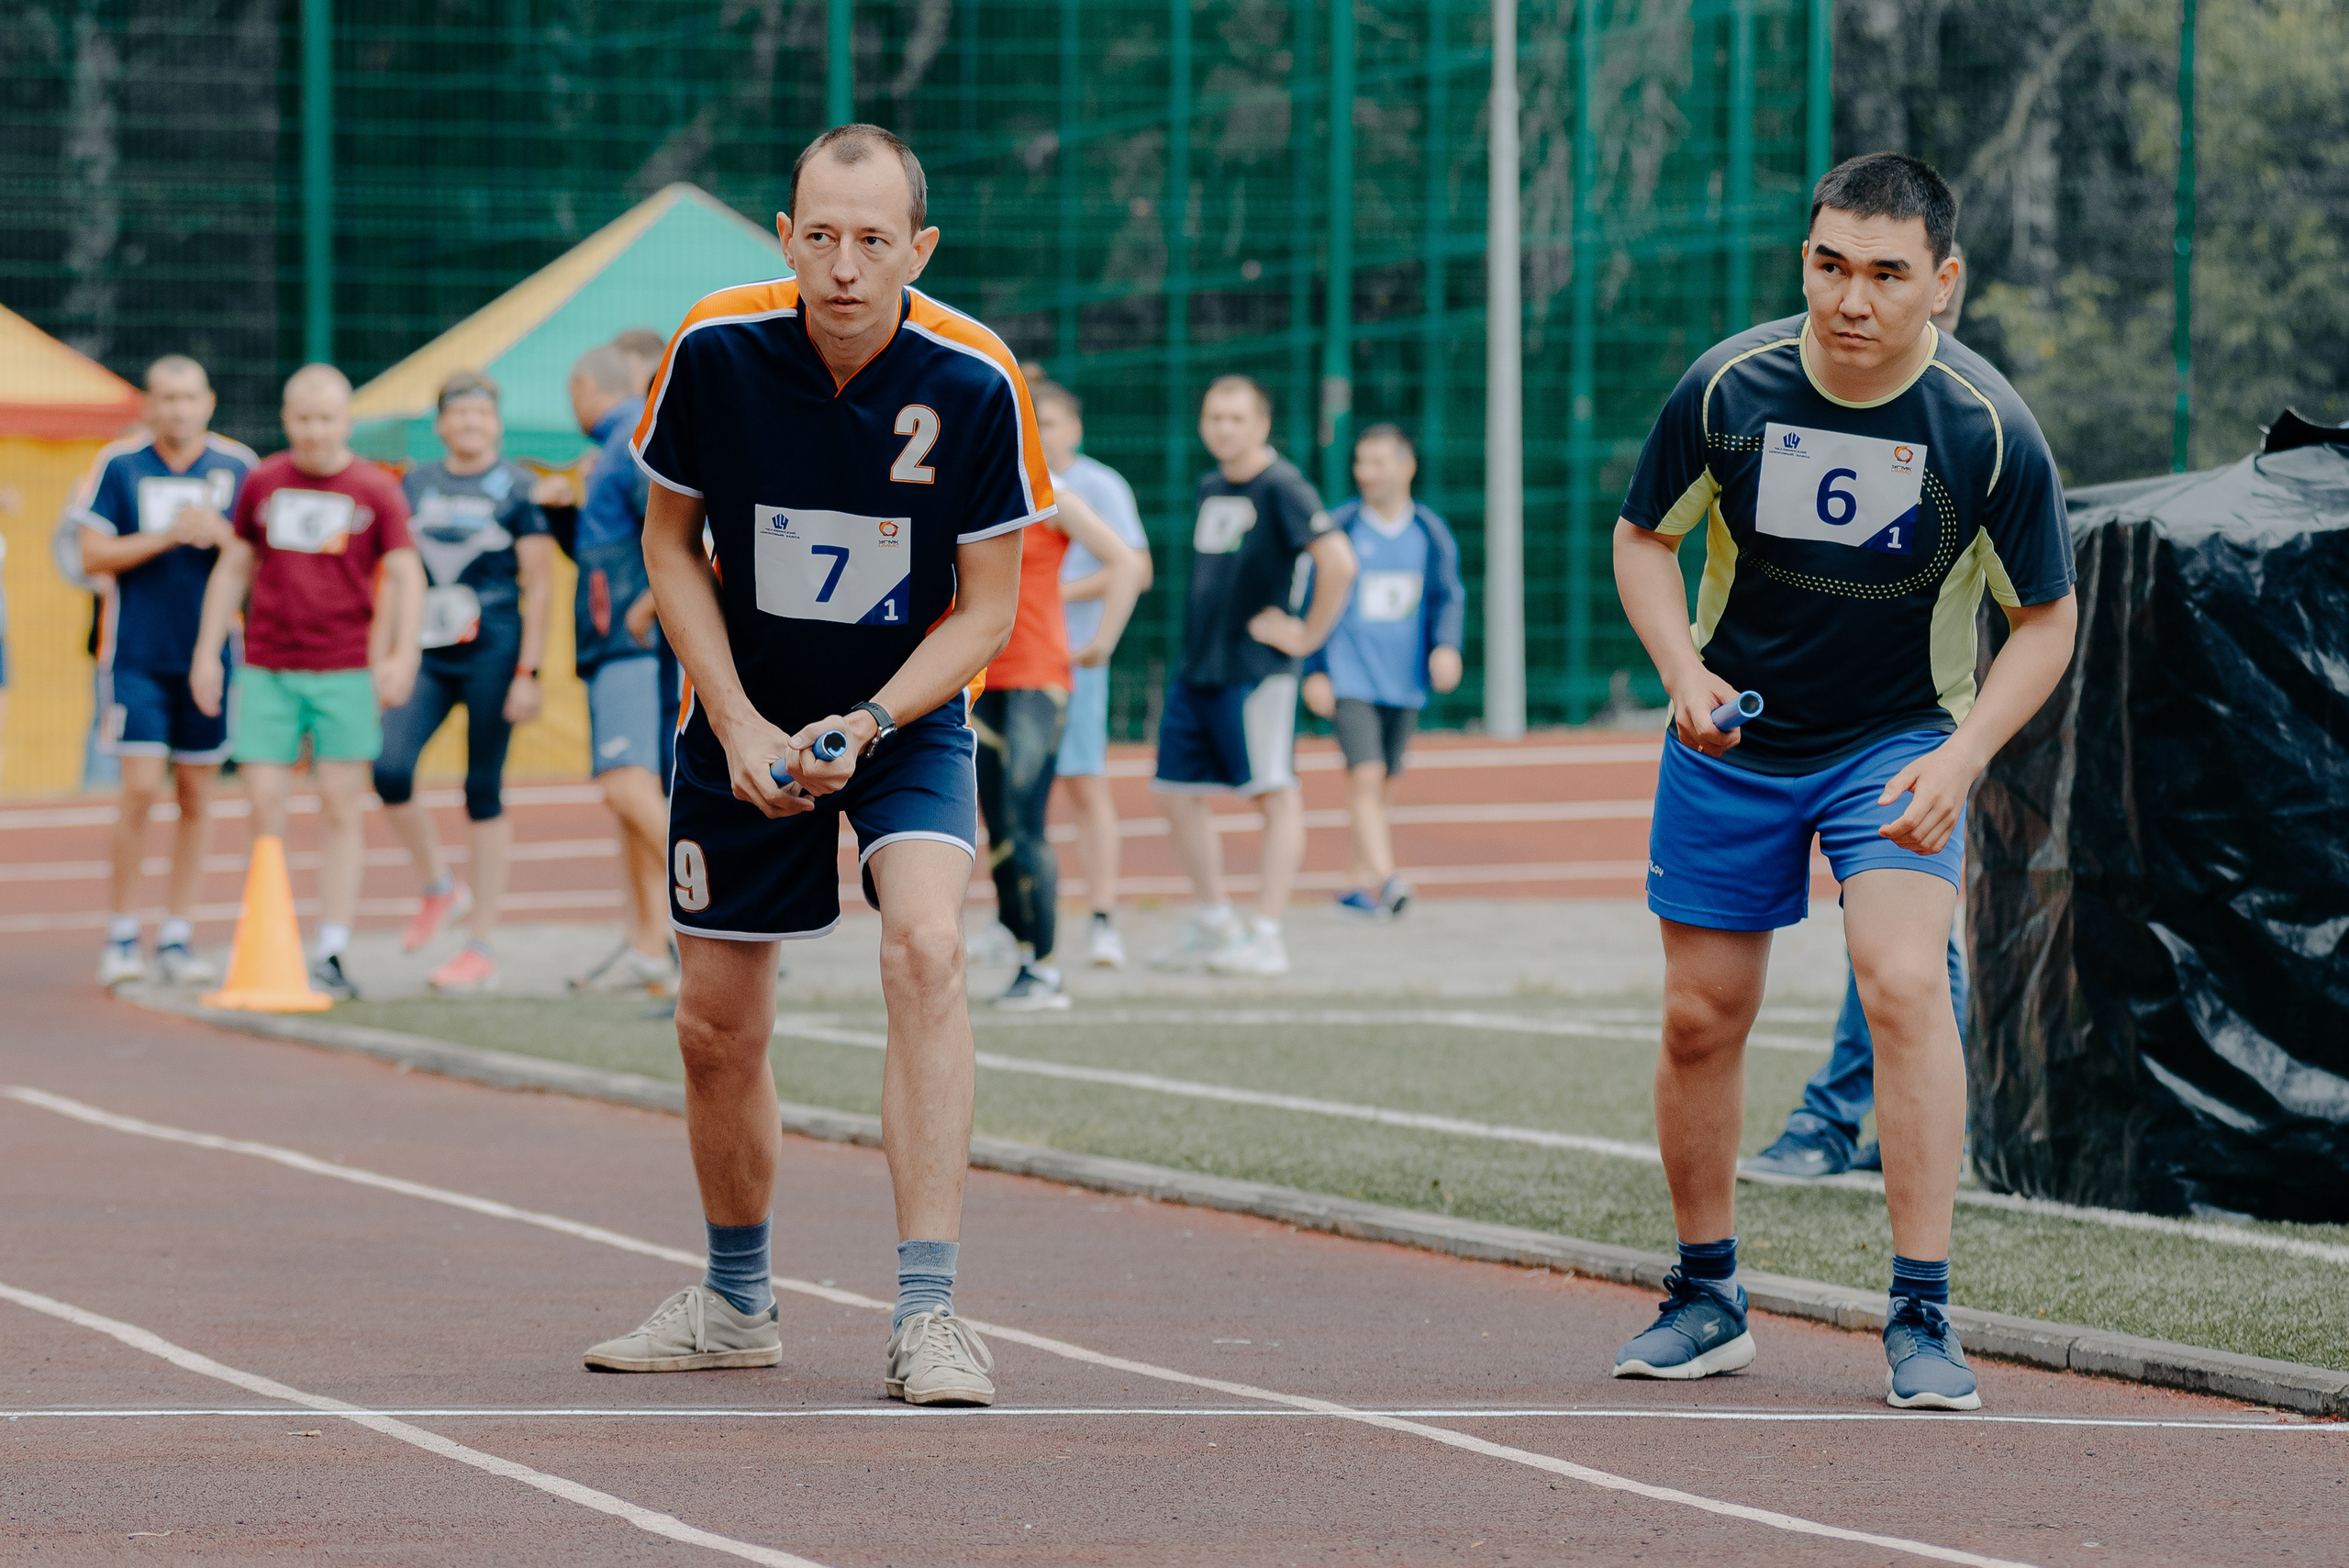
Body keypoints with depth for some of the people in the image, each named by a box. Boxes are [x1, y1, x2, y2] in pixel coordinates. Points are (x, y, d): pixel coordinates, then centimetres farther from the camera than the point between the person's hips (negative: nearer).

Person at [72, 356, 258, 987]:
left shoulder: (238, 467, 3)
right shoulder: (119, 465, -2)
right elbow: (93, 556, -5)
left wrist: (220, 534, -17)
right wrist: (166, 537, -18)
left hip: (209, 654, 2)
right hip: (137, 654, -2)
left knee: (196, 797, 6)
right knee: (140, 790, -10)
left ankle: (177, 939, 14)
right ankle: (121, 936, 3)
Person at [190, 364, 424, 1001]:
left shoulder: (377, 490, 2)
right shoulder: (262, 484, 8)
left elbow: (406, 578, 1)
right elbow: (233, 568, 15)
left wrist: (401, 655, -11)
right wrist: (207, 651, 10)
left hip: (345, 673, -2)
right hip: (267, 672, 2)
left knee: (341, 811, 0)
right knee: (264, 810, -3)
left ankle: (331, 955, 3)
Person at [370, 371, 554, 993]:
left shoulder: (517, 489, -1)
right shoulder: (417, 485, 11)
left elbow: (539, 587, -2)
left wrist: (527, 672, -8)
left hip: (491, 651, -4)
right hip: (426, 653, 4)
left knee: (484, 792, 0)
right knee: (390, 770, -13)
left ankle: (482, 948, 6)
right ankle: (439, 888, 13)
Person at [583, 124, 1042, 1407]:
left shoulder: (975, 383, -20)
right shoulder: (715, 351, -17)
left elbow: (985, 611, -10)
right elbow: (670, 540, -2)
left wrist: (867, 723, -23)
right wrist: (739, 725, -11)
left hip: (906, 715, -2)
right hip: (744, 716, 2)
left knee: (925, 948, -26)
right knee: (718, 1025, 6)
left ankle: (925, 1316, -26)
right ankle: (736, 1303, 30)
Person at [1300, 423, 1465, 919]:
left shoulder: (1431, 533, 5)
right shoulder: (1341, 528, -3)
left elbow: (1448, 596, 6)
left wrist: (1446, 645, -14)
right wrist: (1315, 670, -3)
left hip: (1404, 682, 4)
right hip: (1350, 677, -4)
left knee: (1382, 786, 9)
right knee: (1365, 776, -17)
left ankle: (1356, 882, 19)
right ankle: (1385, 878, -25)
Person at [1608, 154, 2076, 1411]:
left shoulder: (1989, 431, -18)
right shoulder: (1728, 387, -14)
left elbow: (2046, 621, -7)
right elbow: (1643, 539, 2)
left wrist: (1962, 756, -20)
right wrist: (1685, 671, -15)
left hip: (1899, 743, -2)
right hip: (1732, 740, 2)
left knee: (1905, 985, -22)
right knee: (1702, 1018, 5)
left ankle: (1920, 1318, -17)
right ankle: (1705, 1299, 25)